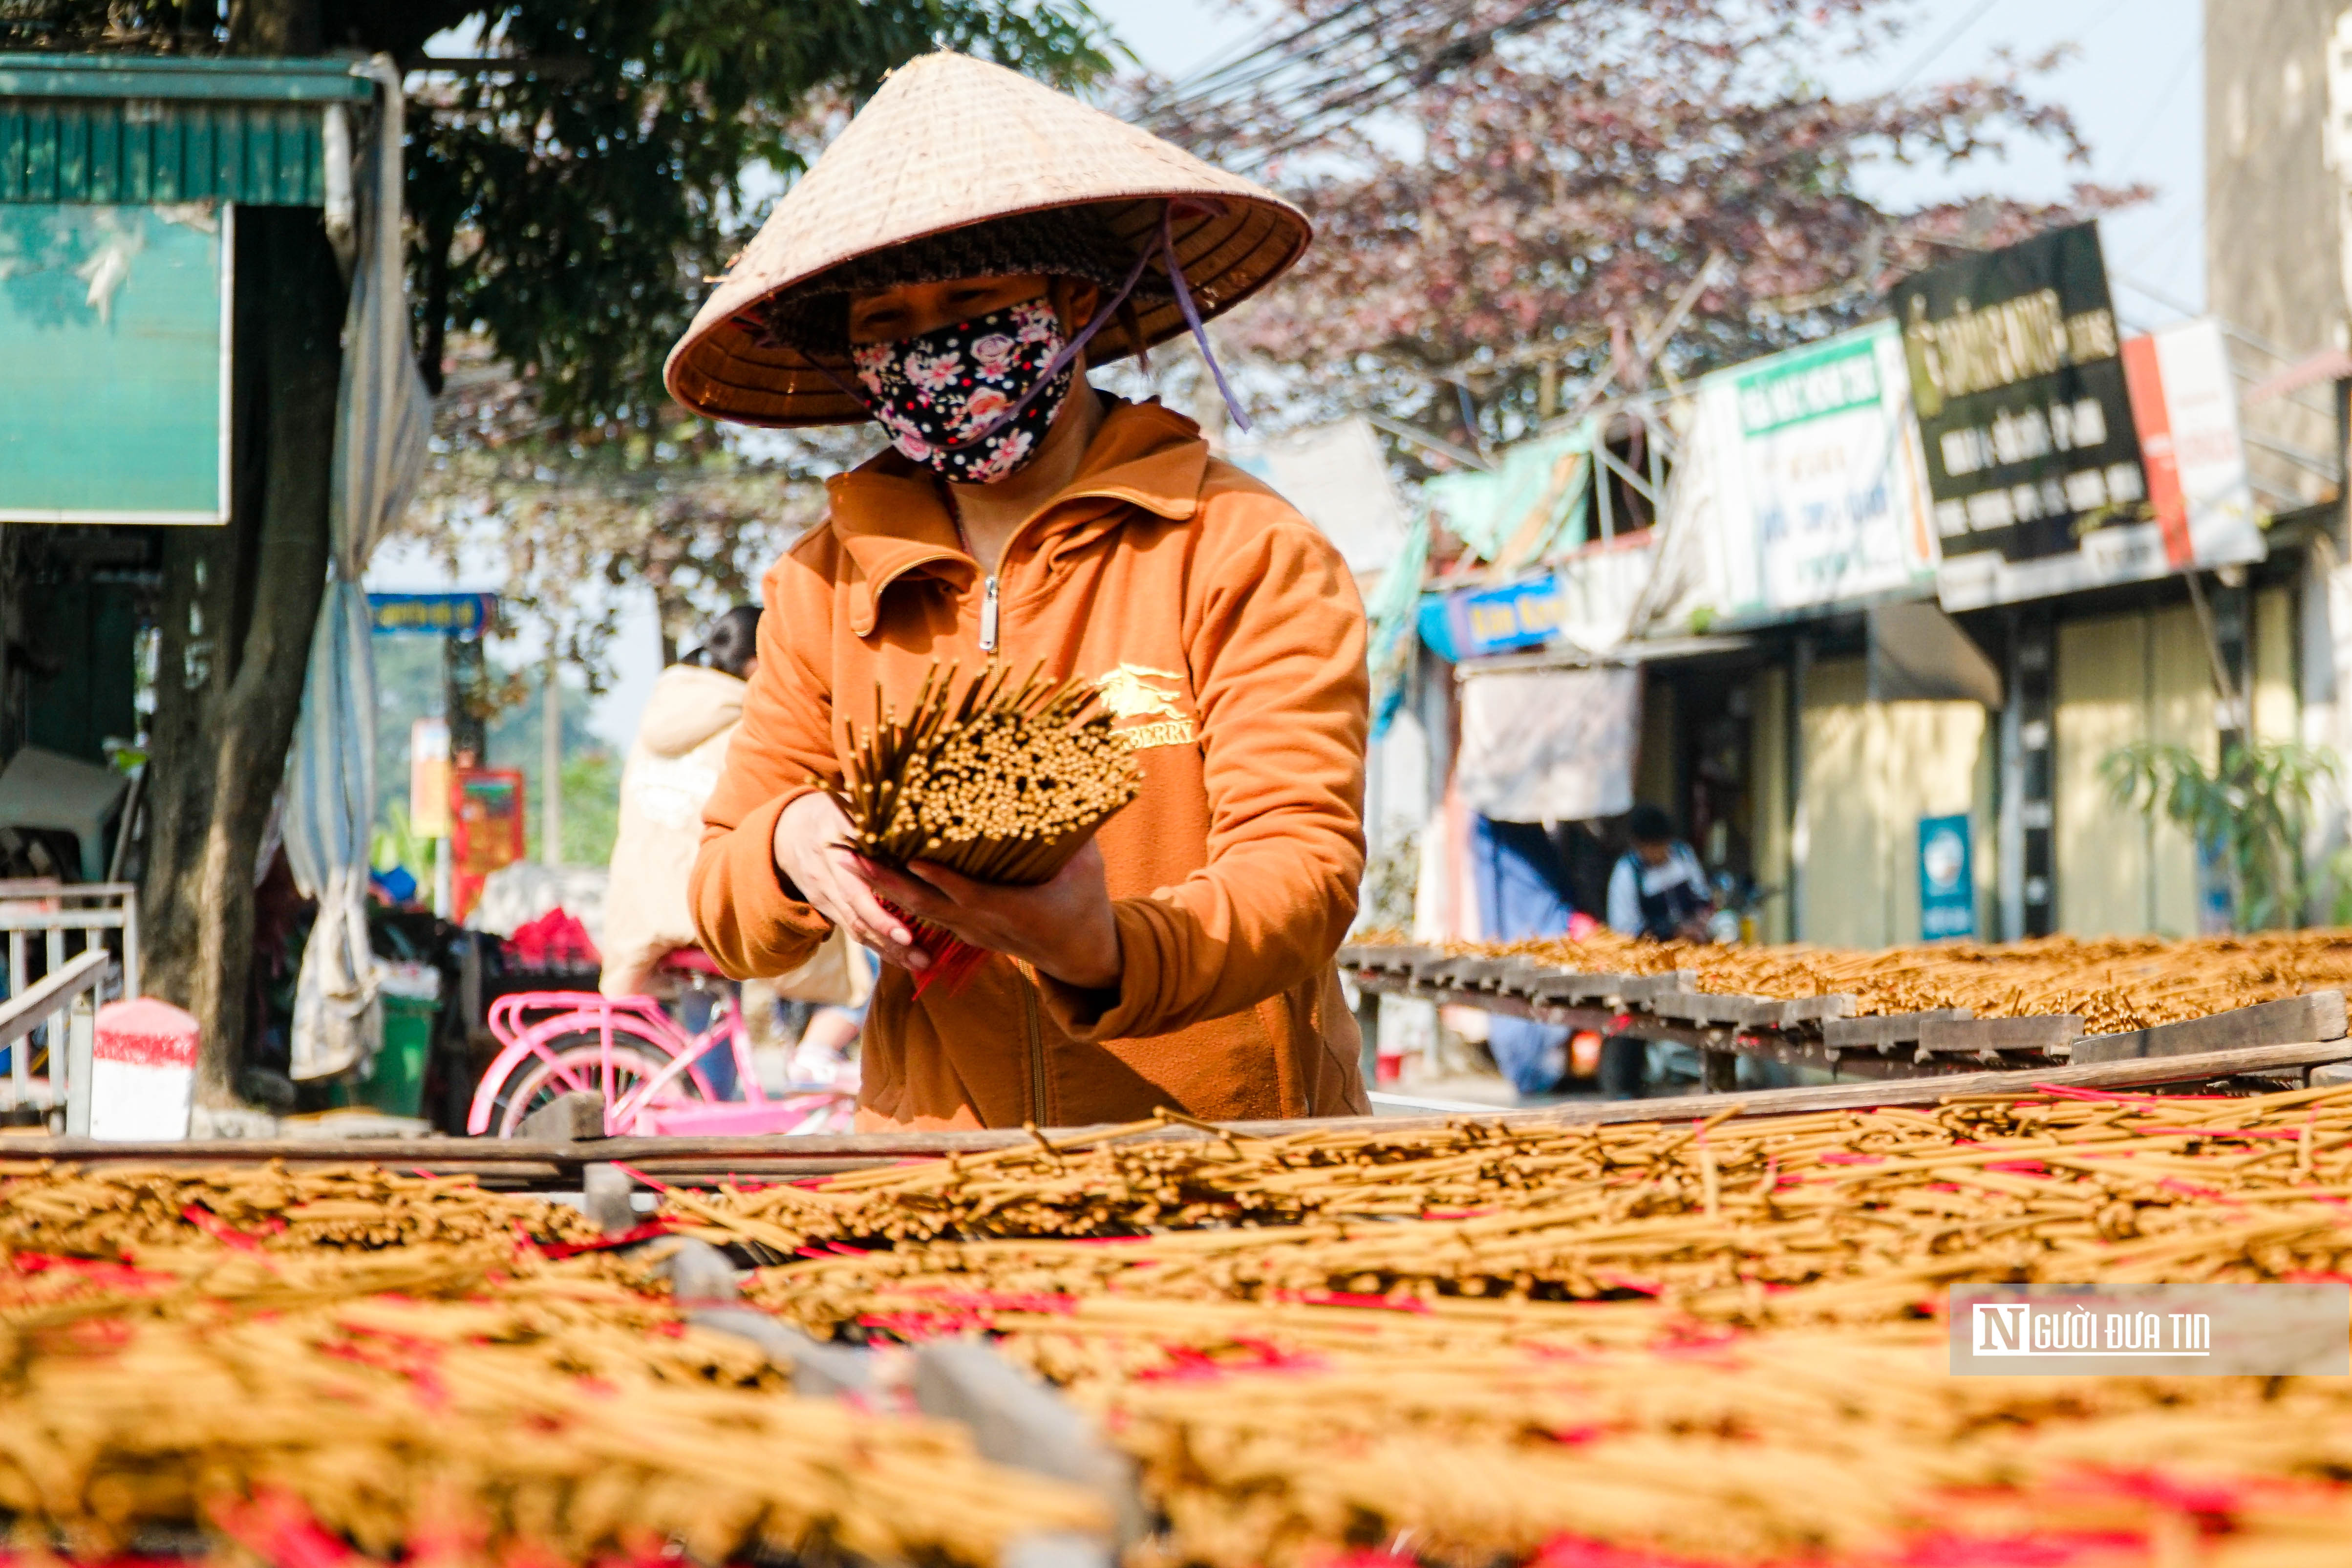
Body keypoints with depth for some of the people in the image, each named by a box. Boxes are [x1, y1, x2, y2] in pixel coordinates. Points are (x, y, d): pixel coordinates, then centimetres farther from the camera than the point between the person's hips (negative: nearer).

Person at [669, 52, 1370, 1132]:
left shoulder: (1246, 556, 1)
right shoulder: (824, 587, 12)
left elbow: (1304, 863, -8)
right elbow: (721, 906, 13)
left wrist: (1112, 957, -28)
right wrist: (792, 845, -11)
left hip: (1221, 1156, -3)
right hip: (938, 1174, 3)